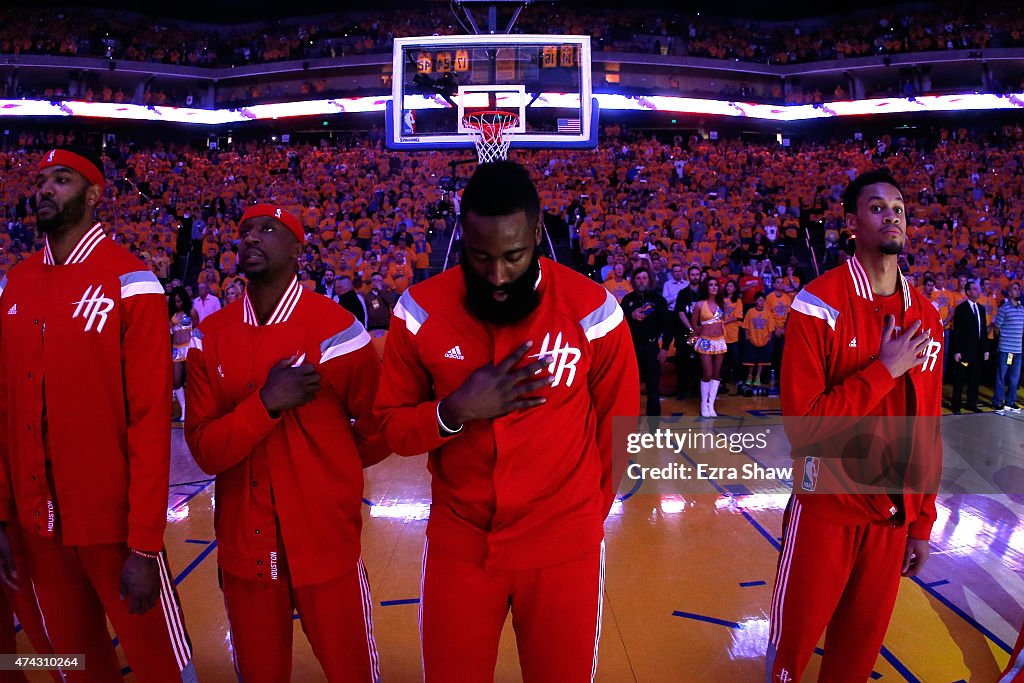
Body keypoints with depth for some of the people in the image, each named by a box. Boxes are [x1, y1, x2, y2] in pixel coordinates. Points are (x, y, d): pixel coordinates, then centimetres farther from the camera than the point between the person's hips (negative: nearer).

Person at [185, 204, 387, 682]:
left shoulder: (336, 329, -11)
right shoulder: (210, 338, -1)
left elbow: (376, 436, -1)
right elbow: (205, 451, -8)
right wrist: (265, 403, -21)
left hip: (325, 547, -3)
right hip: (242, 550, 4)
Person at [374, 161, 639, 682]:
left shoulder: (591, 310, -12)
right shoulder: (422, 310, -8)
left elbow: (617, 427, 1)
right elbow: (393, 428, -2)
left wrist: (580, 519, 8)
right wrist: (457, 410, -21)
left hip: (563, 548, -1)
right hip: (458, 545, 1)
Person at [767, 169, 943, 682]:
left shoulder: (924, 315, 3)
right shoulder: (820, 305, -15)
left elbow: (928, 428, 7)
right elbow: (802, 425, -21)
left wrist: (921, 521, 9)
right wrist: (884, 369, -20)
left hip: (894, 517, 5)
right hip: (825, 512, -4)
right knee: (793, 641, 13)